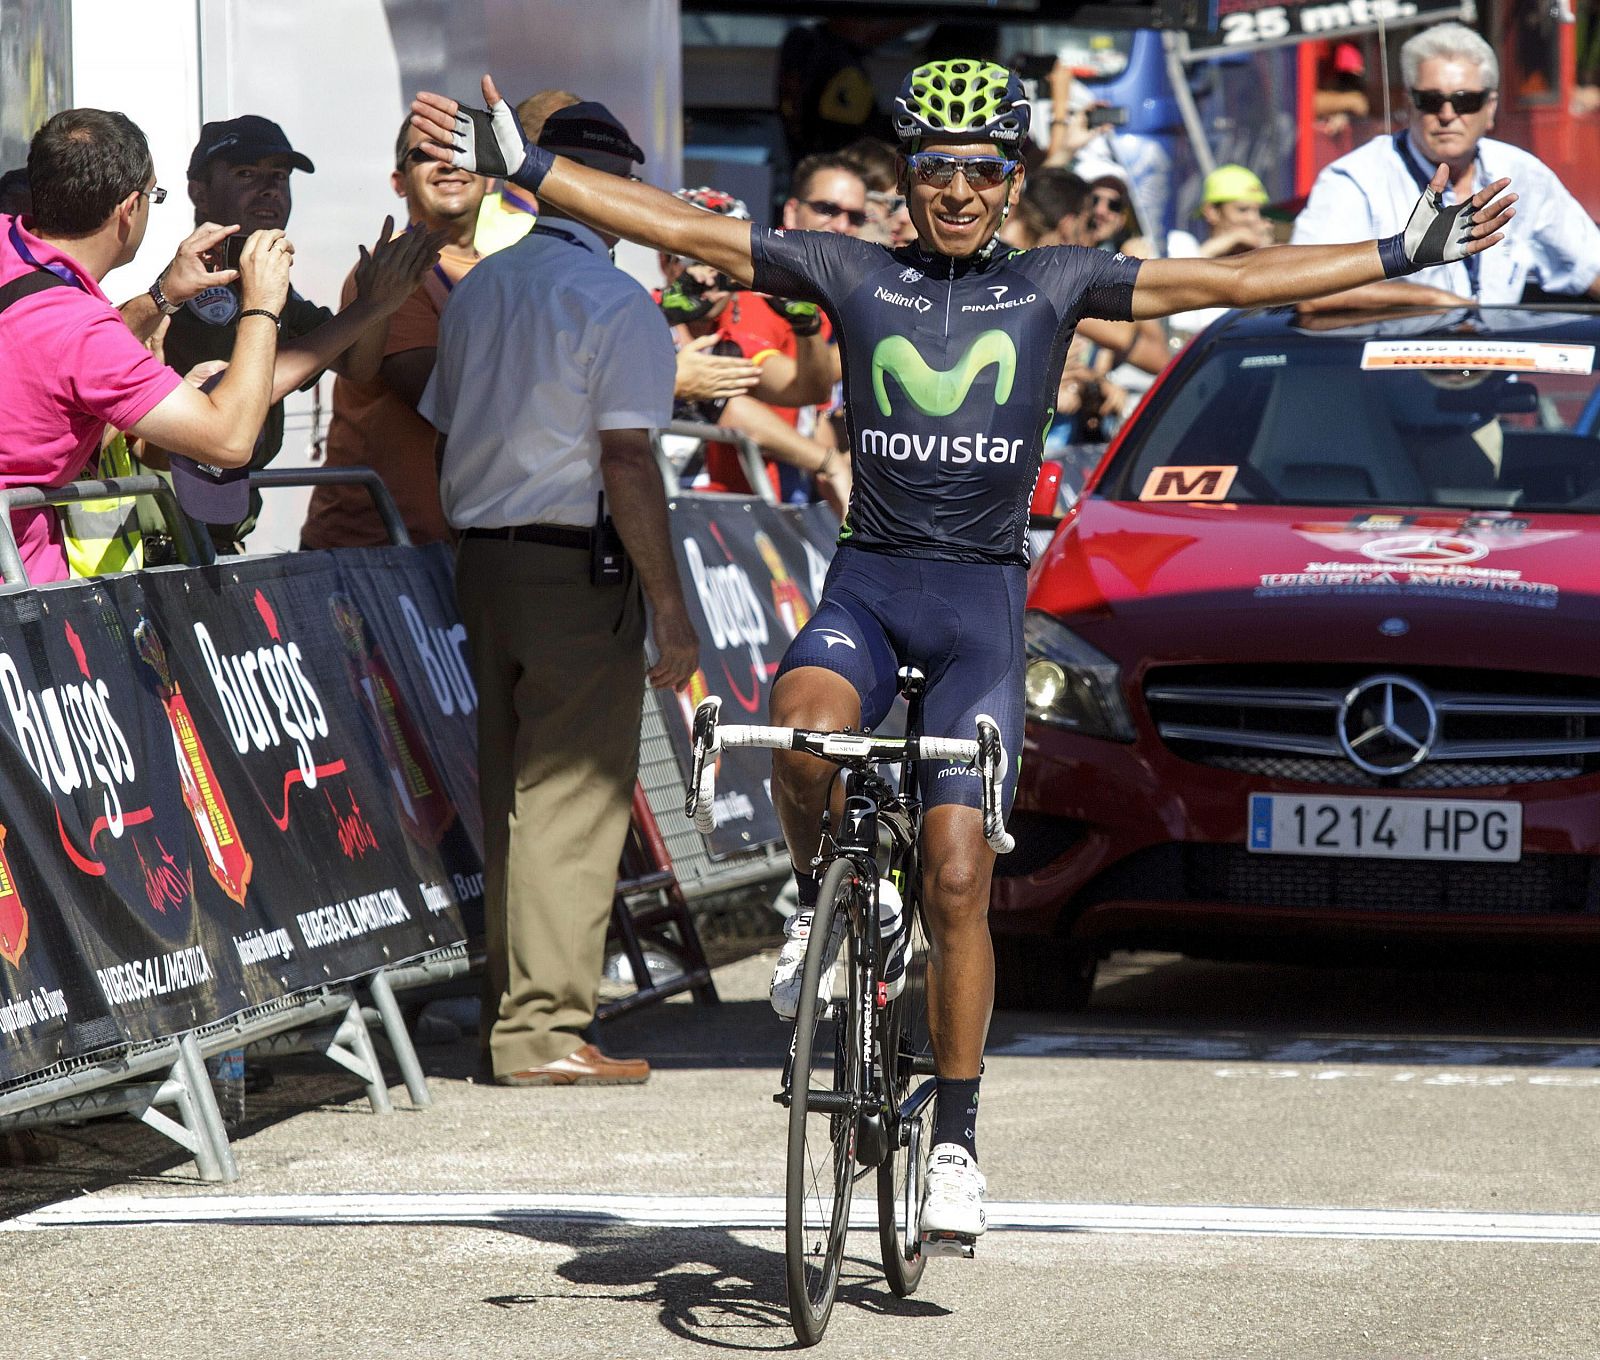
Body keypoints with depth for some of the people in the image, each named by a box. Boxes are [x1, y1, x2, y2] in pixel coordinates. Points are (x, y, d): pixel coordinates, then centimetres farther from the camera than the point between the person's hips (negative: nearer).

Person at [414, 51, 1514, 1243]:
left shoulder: (1054, 285, 6)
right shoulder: (852, 274, 6)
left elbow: (1236, 282, 7)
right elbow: (677, 228, 4)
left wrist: (1408, 252, 5)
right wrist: (521, 167, -1)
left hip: (982, 603, 0)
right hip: (867, 583, 0)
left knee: (958, 876, -9)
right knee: (804, 740, -32)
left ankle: (957, 1140, 2)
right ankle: (823, 899, 1)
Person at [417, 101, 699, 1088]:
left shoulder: (475, 291, 12)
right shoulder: (616, 303, -10)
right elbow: (626, 462, -15)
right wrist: (672, 610, -13)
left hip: (479, 559, 7)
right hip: (574, 564, -7)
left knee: (507, 795, 13)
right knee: (572, 800, -5)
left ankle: (507, 1011, 17)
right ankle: (546, 1030, -7)